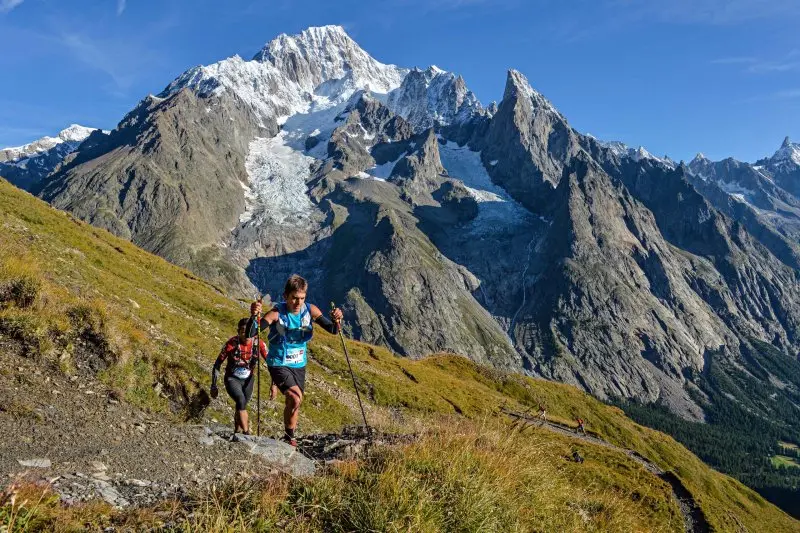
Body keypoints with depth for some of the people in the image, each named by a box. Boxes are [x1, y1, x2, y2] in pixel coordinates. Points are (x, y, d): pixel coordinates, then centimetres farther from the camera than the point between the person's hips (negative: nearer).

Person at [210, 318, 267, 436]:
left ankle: (237, 432, 38)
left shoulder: (258, 343, -17)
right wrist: (213, 386, -9)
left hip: (248, 380, 3)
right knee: (241, 401, -27)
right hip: (232, 379, -2)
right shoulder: (231, 343, -22)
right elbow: (217, 364, -11)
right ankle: (246, 433, -25)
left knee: (241, 405, 11)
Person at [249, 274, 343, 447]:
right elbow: (251, 333, -26)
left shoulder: (310, 310, -11)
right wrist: (254, 316, -46)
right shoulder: (277, 313, -21)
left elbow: (333, 330, -10)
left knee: (294, 403, 16)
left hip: (299, 364, 4)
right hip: (279, 364, -4)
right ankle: (289, 435, 3)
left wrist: (336, 320, -33)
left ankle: (289, 438, 41)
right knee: (296, 398, -23)